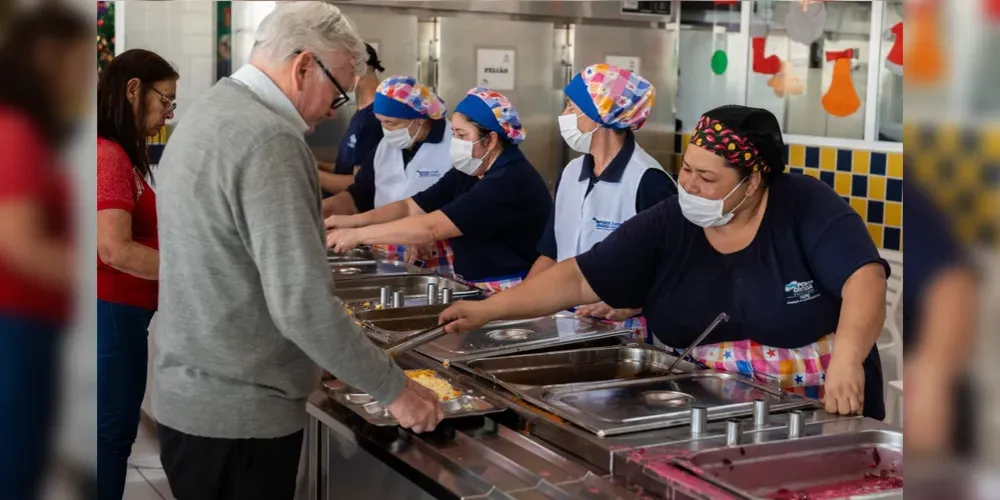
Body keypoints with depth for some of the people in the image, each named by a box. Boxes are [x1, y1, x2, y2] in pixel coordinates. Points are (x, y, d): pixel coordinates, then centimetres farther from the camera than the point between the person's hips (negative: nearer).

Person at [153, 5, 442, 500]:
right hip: (237, 416, -10)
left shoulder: (208, 113, 11)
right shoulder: (267, 139, -21)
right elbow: (302, 302, -25)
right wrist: (394, 389, -16)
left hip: (189, 398, 10)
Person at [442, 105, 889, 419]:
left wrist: (847, 359, -34)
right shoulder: (665, 226, -2)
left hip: (819, 415, -2)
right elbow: (579, 280, -3)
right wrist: (487, 310, -10)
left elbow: (864, 278, -17)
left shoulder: (806, 207, -8)